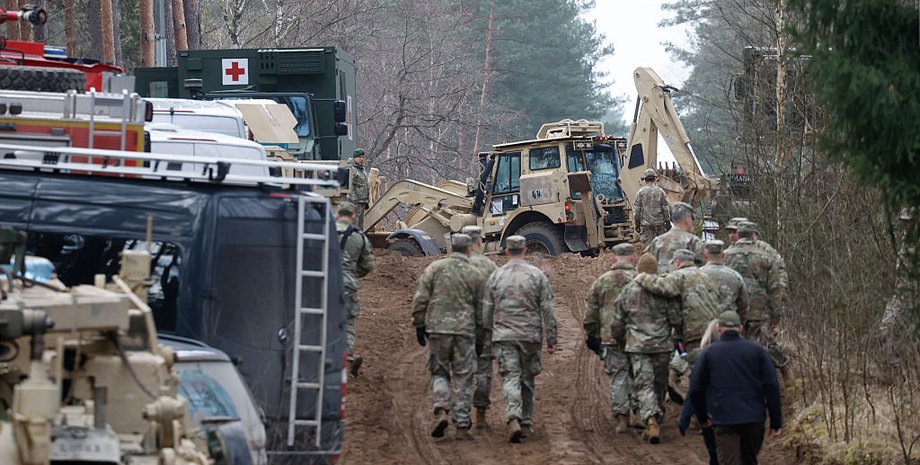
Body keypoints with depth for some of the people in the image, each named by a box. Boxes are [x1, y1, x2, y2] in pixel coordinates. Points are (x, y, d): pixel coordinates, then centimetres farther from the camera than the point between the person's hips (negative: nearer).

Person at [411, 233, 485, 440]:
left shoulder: (434, 268, 2)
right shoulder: (474, 274, 4)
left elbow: (420, 299, -1)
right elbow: (480, 308, 9)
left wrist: (419, 325, 6)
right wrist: (479, 331, 19)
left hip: (437, 328, 0)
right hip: (465, 330, 0)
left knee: (439, 372, 13)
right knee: (463, 379, 4)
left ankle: (441, 410, -11)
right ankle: (462, 426, 4)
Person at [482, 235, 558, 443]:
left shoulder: (496, 276, 3)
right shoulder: (537, 275, 0)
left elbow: (487, 310, 8)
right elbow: (547, 310, -1)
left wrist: (487, 334, 20)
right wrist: (551, 339, 4)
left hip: (503, 335, 0)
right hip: (530, 335, 0)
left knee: (510, 379, -6)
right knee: (527, 379, 13)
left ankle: (513, 419, -26)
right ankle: (526, 423, 19)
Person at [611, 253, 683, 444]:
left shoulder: (628, 290, 4)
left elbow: (617, 323, 9)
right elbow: (676, 319, -1)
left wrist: (621, 342, 27)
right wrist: (680, 336, 18)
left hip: (637, 346, 0)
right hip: (661, 345, 0)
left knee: (644, 385, -5)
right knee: (659, 385, 13)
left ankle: (651, 420, -26)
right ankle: (656, 422, 19)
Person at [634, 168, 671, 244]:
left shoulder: (640, 192, -2)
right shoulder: (660, 192, -3)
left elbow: (637, 210, 0)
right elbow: (665, 209, -2)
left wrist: (637, 224, 7)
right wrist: (667, 222, 6)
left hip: (646, 223, 0)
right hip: (659, 222, 0)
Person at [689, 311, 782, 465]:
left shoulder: (709, 353, 3)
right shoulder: (756, 351, 5)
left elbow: (695, 389, 3)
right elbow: (771, 387, -1)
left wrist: (702, 418, 18)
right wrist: (776, 422, 2)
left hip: (724, 421, -2)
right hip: (754, 420, 2)